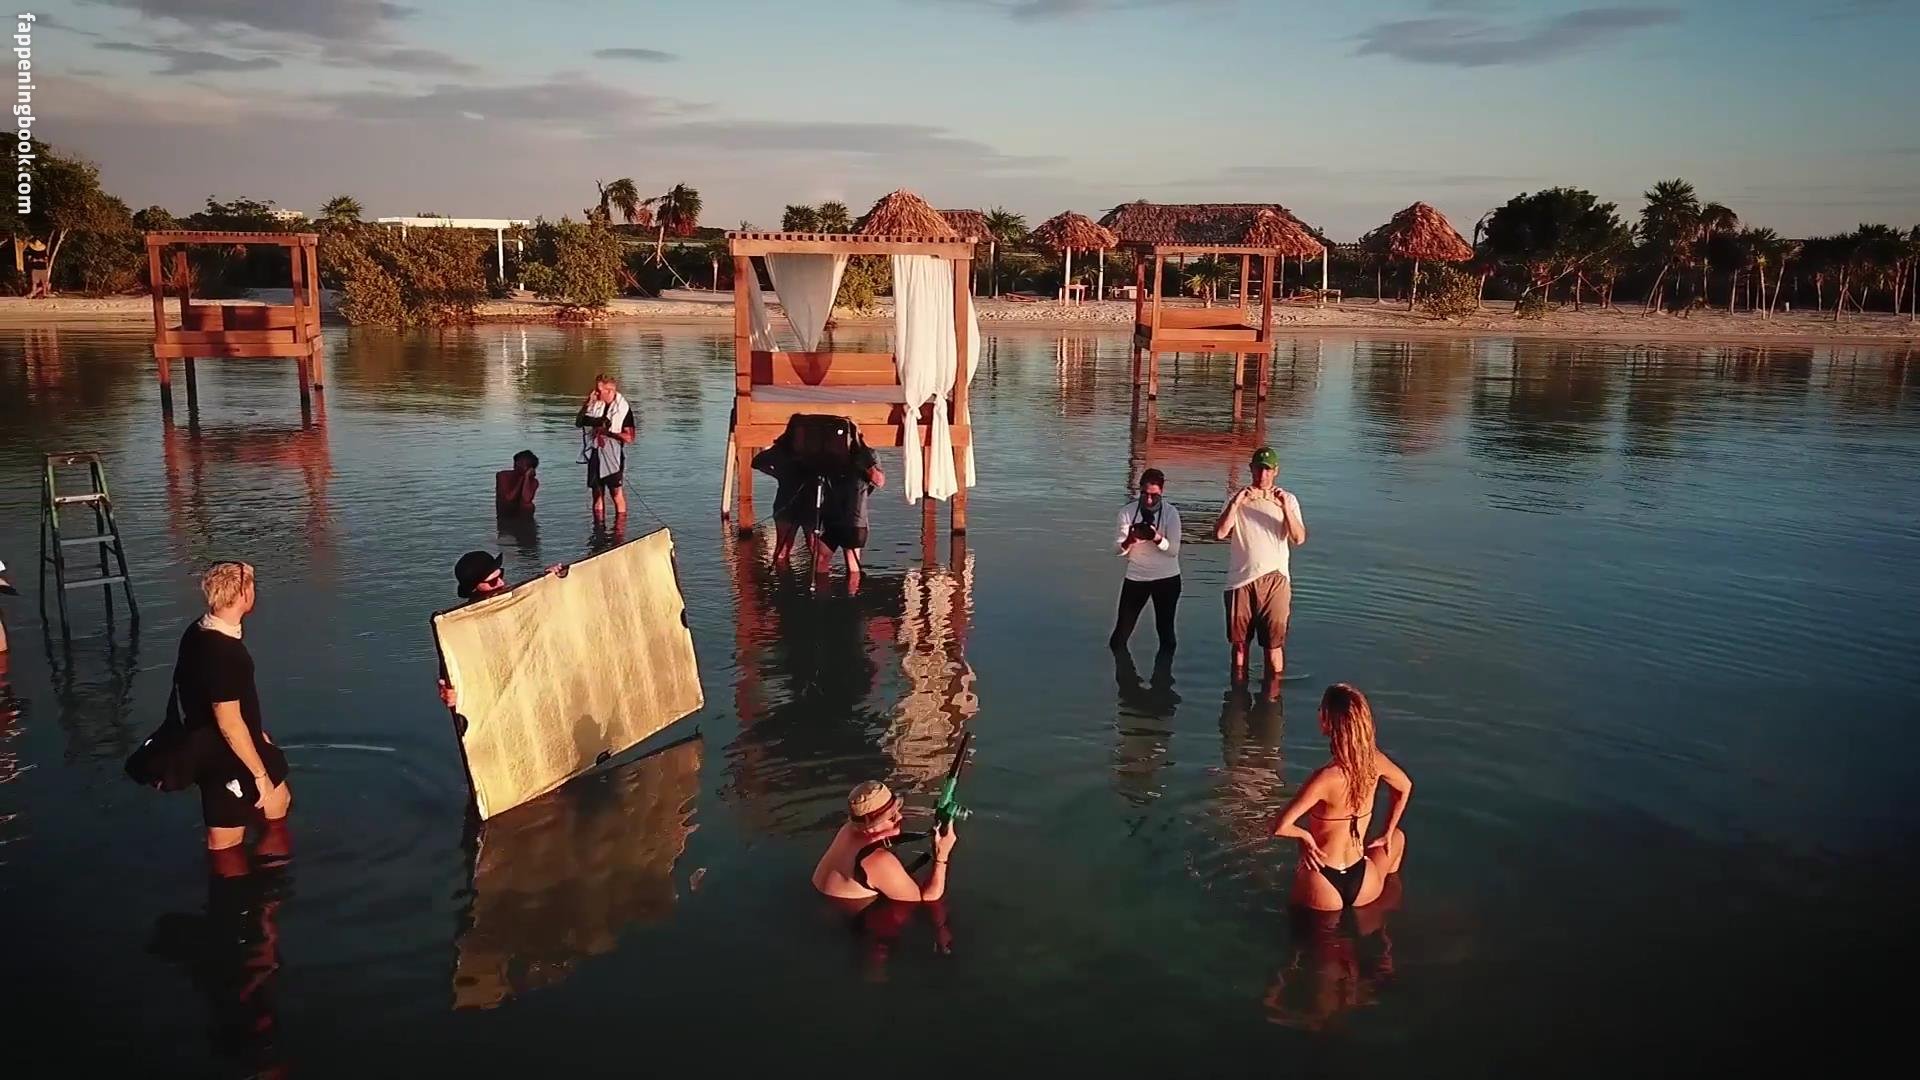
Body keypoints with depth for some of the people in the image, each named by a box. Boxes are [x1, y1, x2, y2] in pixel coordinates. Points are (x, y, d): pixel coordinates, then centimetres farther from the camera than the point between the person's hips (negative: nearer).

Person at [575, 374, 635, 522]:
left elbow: (629, 437, -11)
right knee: (597, 494, 10)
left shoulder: (622, 408, -7)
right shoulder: (595, 405, 9)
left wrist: (607, 432, -19)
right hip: (595, 455, 6)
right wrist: (587, 405, -8)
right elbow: (578, 423, 4)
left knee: (617, 495, -4)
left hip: (613, 456, -6)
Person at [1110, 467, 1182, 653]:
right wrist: (1129, 541, -34)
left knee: (1165, 632, 8)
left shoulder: (1171, 513, -10)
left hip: (1166, 578, -1)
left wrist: (1157, 538, -36)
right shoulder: (1127, 511, -7)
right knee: (1120, 635, 0)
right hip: (1136, 577, 1)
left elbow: (1173, 550, -16)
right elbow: (1117, 550, -11)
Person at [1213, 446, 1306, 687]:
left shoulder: (1287, 500, 2)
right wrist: (1235, 504, -21)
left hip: (1274, 579, -1)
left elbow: (1299, 539, -10)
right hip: (1240, 579, 1)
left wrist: (1285, 509, -24)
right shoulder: (1237, 498, 3)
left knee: (1274, 642, 0)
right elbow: (1219, 533, -9)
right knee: (1239, 641, 11)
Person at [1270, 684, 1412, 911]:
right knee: (1397, 838, 36)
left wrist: (1306, 835, -11)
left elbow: (1280, 827, -31)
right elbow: (1405, 788, 13)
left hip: (1323, 889, -3)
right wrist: (1387, 834, 21)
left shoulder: (1326, 778, -27)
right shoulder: (1374, 761, -10)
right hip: (1364, 887, 3)